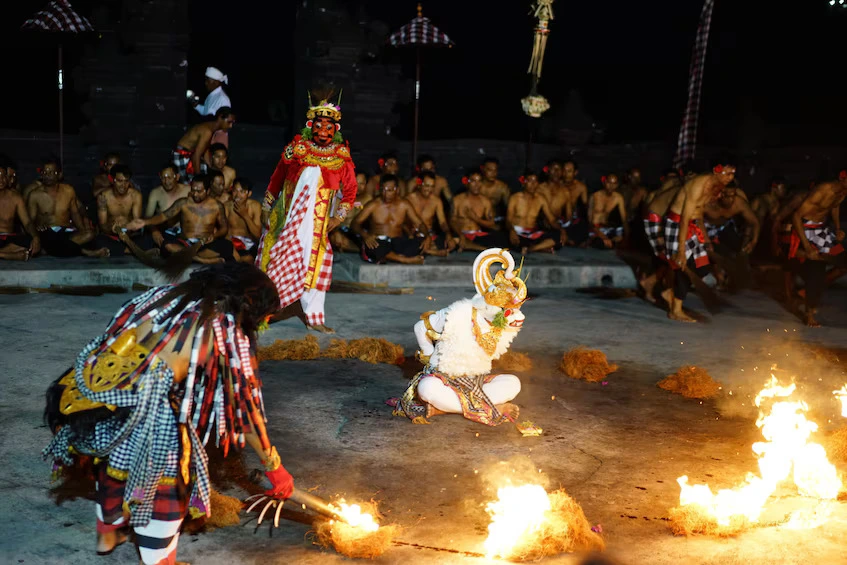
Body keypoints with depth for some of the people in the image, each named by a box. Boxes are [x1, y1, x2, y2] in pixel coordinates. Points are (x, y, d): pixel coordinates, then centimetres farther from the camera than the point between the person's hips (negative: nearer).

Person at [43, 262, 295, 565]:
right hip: (147, 412, -7)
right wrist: (274, 468, 11)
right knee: (166, 485, 17)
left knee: (113, 465, 33)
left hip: (92, 392, 8)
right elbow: (245, 407, 2)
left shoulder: (168, 293, 16)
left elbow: (115, 340, 17)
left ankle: (107, 535, 59)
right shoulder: (227, 331, -1)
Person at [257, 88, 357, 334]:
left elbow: (350, 190, 4)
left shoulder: (341, 157, -3)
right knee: (276, 260, 8)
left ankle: (314, 318, 10)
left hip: (317, 223, 0)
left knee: (315, 265, 1)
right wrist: (266, 209, 9)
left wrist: (338, 217, -3)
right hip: (286, 218, 0)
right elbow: (276, 180, 6)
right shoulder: (296, 149, -4)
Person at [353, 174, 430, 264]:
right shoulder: (373, 205, 2)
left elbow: (419, 223, 9)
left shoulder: (404, 205, 11)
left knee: (421, 241, -25)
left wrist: (427, 237, -14)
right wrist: (365, 235, -27)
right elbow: (355, 223, -5)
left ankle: (387, 258, -34)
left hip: (398, 243, 3)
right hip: (378, 243, -2)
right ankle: (406, 260, -31)